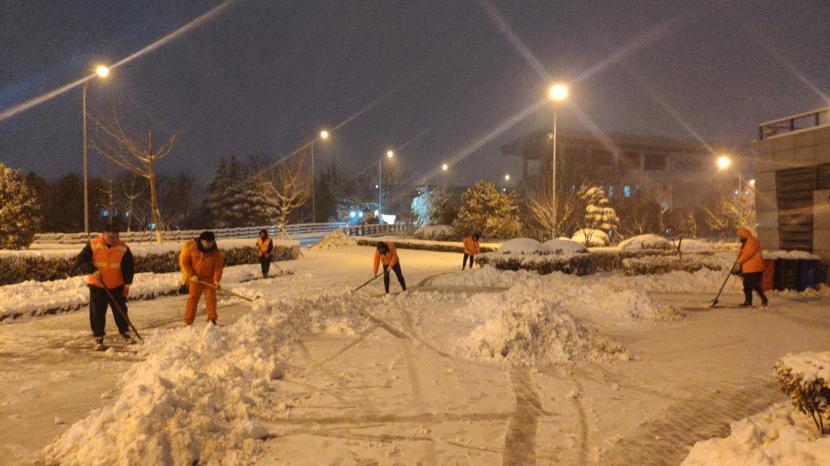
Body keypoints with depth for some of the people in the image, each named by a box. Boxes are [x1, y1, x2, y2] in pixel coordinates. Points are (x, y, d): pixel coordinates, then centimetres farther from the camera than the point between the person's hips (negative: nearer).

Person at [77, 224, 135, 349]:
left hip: (117, 286, 1)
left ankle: (125, 333, 19)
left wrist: (127, 283, -9)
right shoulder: (93, 245, -9)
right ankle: (98, 337, 16)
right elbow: (82, 259, -6)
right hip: (97, 286, -1)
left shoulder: (123, 248, -6)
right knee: (97, 312, 5)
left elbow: (129, 266, -2)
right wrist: (92, 270, -21)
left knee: (120, 311, 6)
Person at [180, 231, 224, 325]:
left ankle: (212, 319, 6)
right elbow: (184, 262, -6)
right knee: (193, 298, 1)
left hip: (210, 279, 1)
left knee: (211, 297, -2)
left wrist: (216, 280, -23)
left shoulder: (216, 252, -11)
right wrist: (191, 275, -13)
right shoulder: (191, 247, -13)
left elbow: (218, 267, -11)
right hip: (195, 278, -1)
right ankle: (188, 321, 7)